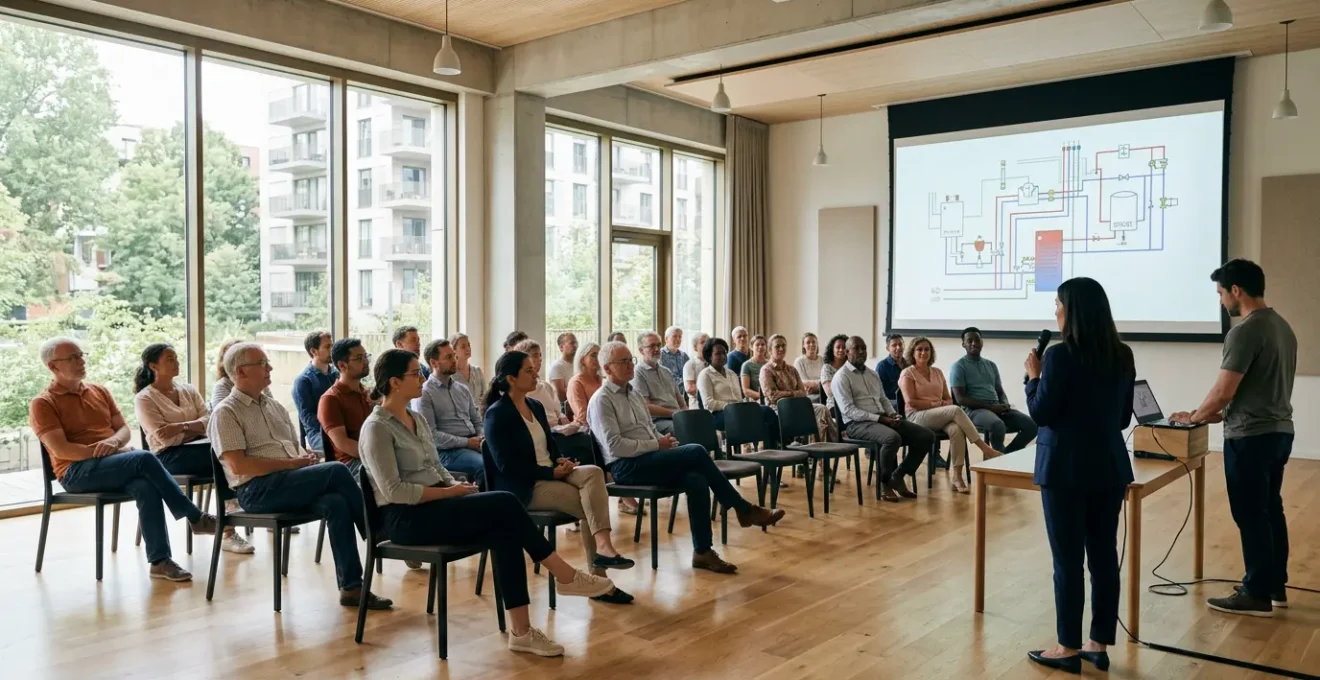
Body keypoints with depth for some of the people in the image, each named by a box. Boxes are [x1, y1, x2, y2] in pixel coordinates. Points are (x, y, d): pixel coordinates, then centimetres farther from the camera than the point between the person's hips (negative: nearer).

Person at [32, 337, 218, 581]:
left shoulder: (99, 391, 18)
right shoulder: (42, 404, 1)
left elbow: (124, 430, 14)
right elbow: (60, 450, -11)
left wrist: (113, 442, -9)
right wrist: (103, 451, -17)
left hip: (115, 465, 5)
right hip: (77, 472, -5)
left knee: (146, 487, -31)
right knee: (145, 459, -30)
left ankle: (159, 561, -33)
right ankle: (195, 517, -23)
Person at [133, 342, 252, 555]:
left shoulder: (188, 390, 17)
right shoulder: (144, 398, 0)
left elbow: (209, 421, 3)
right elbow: (164, 438, -10)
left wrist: (182, 426, -14)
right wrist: (195, 428, -1)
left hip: (200, 447, 5)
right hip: (169, 456, -5)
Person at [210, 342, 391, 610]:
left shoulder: (275, 406, 23)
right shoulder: (226, 412, 0)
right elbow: (238, 465, -12)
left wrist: (305, 457, -2)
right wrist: (292, 463, -15)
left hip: (291, 482, 6)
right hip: (257, 490, -6)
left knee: (335, 503, -27)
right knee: (337, 471, -26)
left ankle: (351, 587, -24)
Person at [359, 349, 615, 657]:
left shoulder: (416, 418, 15)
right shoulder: (376, 428, -12)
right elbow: (394, 491, -19)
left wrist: (456, 485, -1)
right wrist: (451, 492, -15)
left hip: (434, 506, 8)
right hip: (406, 518, -8)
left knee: (504, 530, -20)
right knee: (506, 504, -23)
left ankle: (520, 630, -19)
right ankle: (566, 576, -9)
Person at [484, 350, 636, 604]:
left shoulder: (535, 406, 13)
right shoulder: (497, 414, -11)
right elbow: (506, 464, -18)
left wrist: (561, 460, -5)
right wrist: (551, 472, -19)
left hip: (550, 474, 7)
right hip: (523, 486, -7)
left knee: (593, 472, -22)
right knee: (589, 506, -21)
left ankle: (603, 546, -27)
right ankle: (598, 578, -13)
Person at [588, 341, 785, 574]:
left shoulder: (633, 393, 19)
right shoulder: (602, 400, -7)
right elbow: (614, 446, -18)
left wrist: (664, 441, -1)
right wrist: (657, 445, -14)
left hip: (649, 459, 8)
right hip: (626, 466, -7)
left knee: (696, 480, -23)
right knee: (697, 452, -23)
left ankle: (702, 551, -16)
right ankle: (744, 509, -9)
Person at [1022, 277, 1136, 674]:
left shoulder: (1061, 356, -16)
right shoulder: (1123, 356, 5)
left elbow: (1040, 414, -11)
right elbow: (1124, 417, 13)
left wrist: (1033, 376, 2)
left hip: (1066, 469, -6)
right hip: (1109, 467, 7)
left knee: (1068, 559, 1)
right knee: (1104, 557, 11)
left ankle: (1068, 648, 10)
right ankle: (1099, 645, 20)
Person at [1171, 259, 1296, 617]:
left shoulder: (1245, 331, -19)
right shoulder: (1283, 327, 11)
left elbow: (1223, 391, -19)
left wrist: (1194, 416, -2)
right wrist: (1218, 414, 17)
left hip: (1251, 437, -9)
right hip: (1279, 431, 9)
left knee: (1251, 516, 0)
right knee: (1271, 511, 17)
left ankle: (1257, 595, 9)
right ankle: (1275, 586, 27)